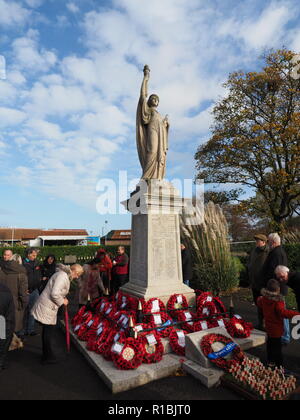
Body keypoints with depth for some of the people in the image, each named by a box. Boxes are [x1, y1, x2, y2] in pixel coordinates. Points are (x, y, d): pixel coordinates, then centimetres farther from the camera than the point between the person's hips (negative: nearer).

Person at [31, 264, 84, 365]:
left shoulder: (65, 275, 10)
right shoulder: (63, 276, -24)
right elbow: (54, 293, -30)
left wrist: (63, 298, 7)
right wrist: (62, 301, -15)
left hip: (49, 307, 10)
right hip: (47, 307, -10)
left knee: (47, 331, 19)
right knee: (48, 331, 2)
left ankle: (47, 355, 32)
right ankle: (48, 357, 16)